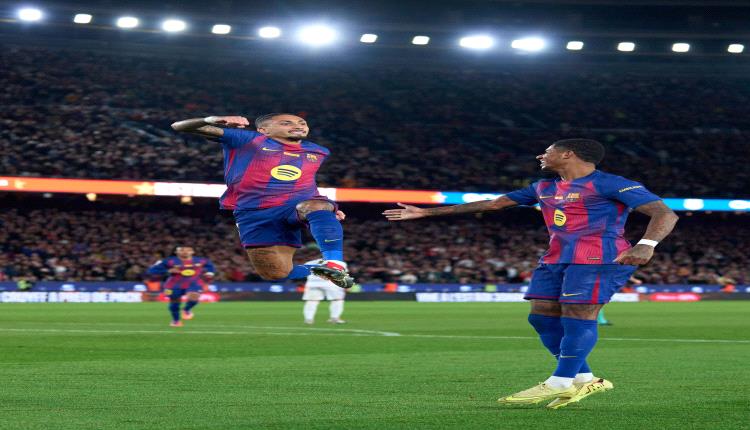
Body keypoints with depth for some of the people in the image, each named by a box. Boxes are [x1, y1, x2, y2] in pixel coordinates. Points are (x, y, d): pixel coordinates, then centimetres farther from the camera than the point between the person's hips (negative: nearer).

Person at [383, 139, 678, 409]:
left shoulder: (609, 184, -6)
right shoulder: (545, 188, 19)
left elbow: (664, 213, -12)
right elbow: (493, 204, 24)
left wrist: (646, 244, -33)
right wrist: (426, 213, 24)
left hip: (598, 257, -9)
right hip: (557, 258, 9)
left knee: (578, 315, -13)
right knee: (542, 317, 2)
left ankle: (560, 384, -8)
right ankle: (584, 379, 8)